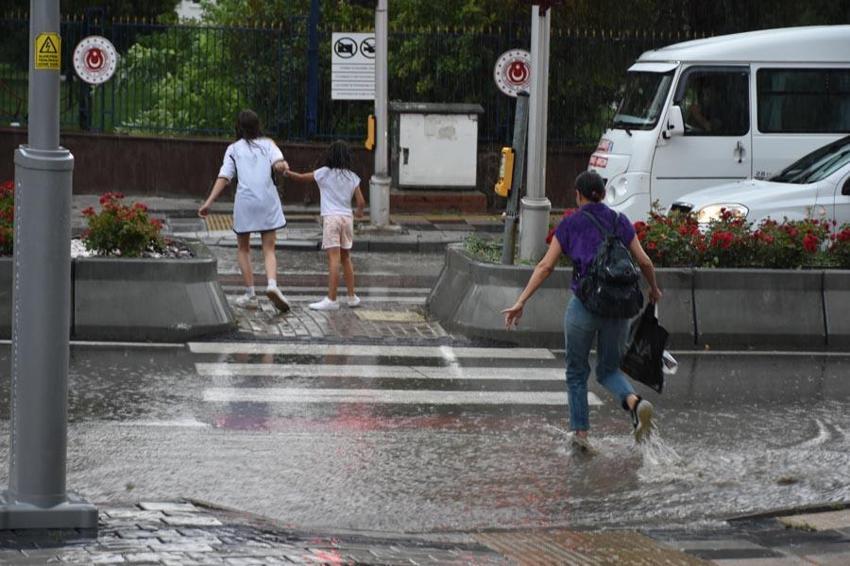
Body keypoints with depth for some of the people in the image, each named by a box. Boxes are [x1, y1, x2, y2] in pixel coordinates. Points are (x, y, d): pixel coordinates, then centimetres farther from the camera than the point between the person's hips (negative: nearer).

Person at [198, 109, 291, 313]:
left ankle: (250, 294, 9)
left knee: (243, 249, 15)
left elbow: (224, 177, -1)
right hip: (267, 200, 0)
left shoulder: (234, 149, 10)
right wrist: (282, 167, 3)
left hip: (244, 201, 0)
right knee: (269, 249, 5)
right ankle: (272, 283, -22)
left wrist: (209, 202, -3)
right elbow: (279, 163, -12)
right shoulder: (267, 144, 12)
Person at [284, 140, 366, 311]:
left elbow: (302, 177, 8)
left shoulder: (324, 173, -2)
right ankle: (352, 297, 19)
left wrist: (289, 173, 27)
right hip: (347, 217, 4)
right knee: (345, 258, 16)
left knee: (334, 258, -11)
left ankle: (331, 300, -14)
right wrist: (359, 211, 27)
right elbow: (361, 202, 4)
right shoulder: (352, 177, 7)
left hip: (331, 218, -4)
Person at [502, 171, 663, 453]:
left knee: (577, 372, 16)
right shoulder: (620, 222, 8)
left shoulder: (570, 225, 2)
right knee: (609, 369, 16)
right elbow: (644, 262, 7)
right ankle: (635, 402, -14)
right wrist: (654, 289, 26)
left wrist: (520, 303, -4)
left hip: (584, 306, -2)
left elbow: (545, 266, -4)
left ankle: (580, 432, 10)